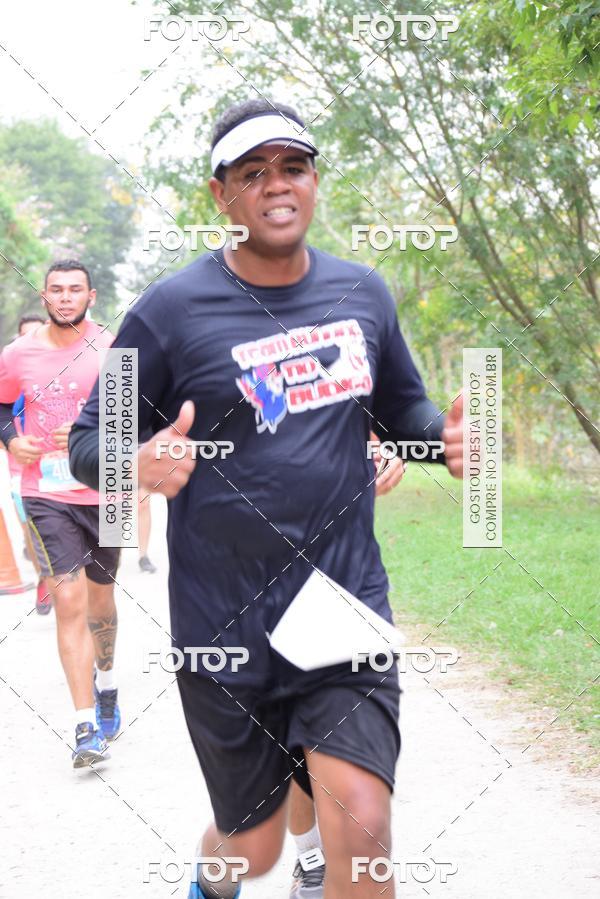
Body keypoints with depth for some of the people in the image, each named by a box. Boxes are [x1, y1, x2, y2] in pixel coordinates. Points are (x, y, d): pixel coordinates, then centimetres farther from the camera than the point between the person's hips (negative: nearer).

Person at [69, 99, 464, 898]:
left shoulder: (362, 294, 6)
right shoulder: (171, 311, -7)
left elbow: (401, 408, 20)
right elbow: (88, 441, -3)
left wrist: (443, 435, -4)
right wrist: (140, 463, -26)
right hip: (227, 631, -2)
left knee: (362, 831, -12)